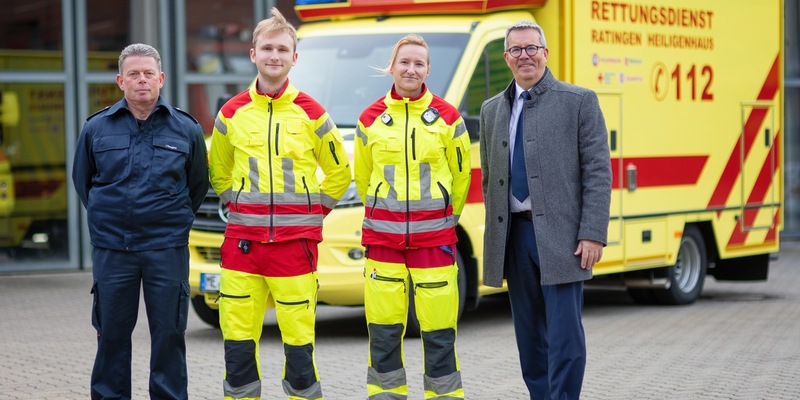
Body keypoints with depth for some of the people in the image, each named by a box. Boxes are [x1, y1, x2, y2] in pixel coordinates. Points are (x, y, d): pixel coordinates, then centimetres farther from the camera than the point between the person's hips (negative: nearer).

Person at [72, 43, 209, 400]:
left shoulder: (186, 129, 3)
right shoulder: (97, 128, 4)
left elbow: (198, 184, 15)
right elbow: (82, 180, 18)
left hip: (167, 249, -1)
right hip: (111, 248, 1)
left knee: (168, 333, 3)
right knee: (112, 333, 6)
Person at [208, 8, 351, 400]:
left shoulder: (311, 113, 2)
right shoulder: (232, 113, 7)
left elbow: (339, 171, 14)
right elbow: (218, 172, 22)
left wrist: (315, 210, 6)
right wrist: (237, 204, 11)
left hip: (295, 239, -2)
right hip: (242, 239, 2)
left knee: (299, 338, -4)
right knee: (237, 339, 1)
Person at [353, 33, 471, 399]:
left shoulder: (447, 118, 0)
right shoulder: (370, 119, 4)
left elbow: (460, 176, 10)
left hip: (434, 234, -1)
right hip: (382, 234, 1)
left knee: (438, 328, -3)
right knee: (383, 328, 2)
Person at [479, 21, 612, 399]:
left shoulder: (579, 101, 0)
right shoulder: (492, 109, 14)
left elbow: (598, 171, -5)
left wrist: (593, 234, -13)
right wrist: (495, 233, 12)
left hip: (559, 235, -5)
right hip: (515, 236, 5)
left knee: (564, 335, -7)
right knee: (529, 335, 11)